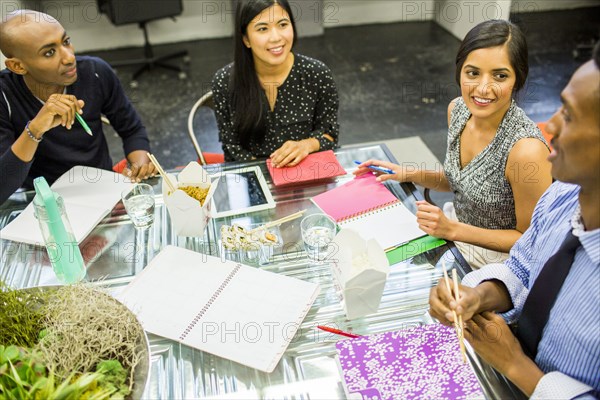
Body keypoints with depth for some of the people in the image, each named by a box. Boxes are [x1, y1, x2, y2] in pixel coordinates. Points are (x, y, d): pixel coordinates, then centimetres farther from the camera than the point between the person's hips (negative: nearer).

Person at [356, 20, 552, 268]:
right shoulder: (457, 109, -8)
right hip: (457, 225, 6)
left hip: (493, 256, -6)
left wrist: (452, 230, -26)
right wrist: (407, 174, -5)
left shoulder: (526, 149, -31)